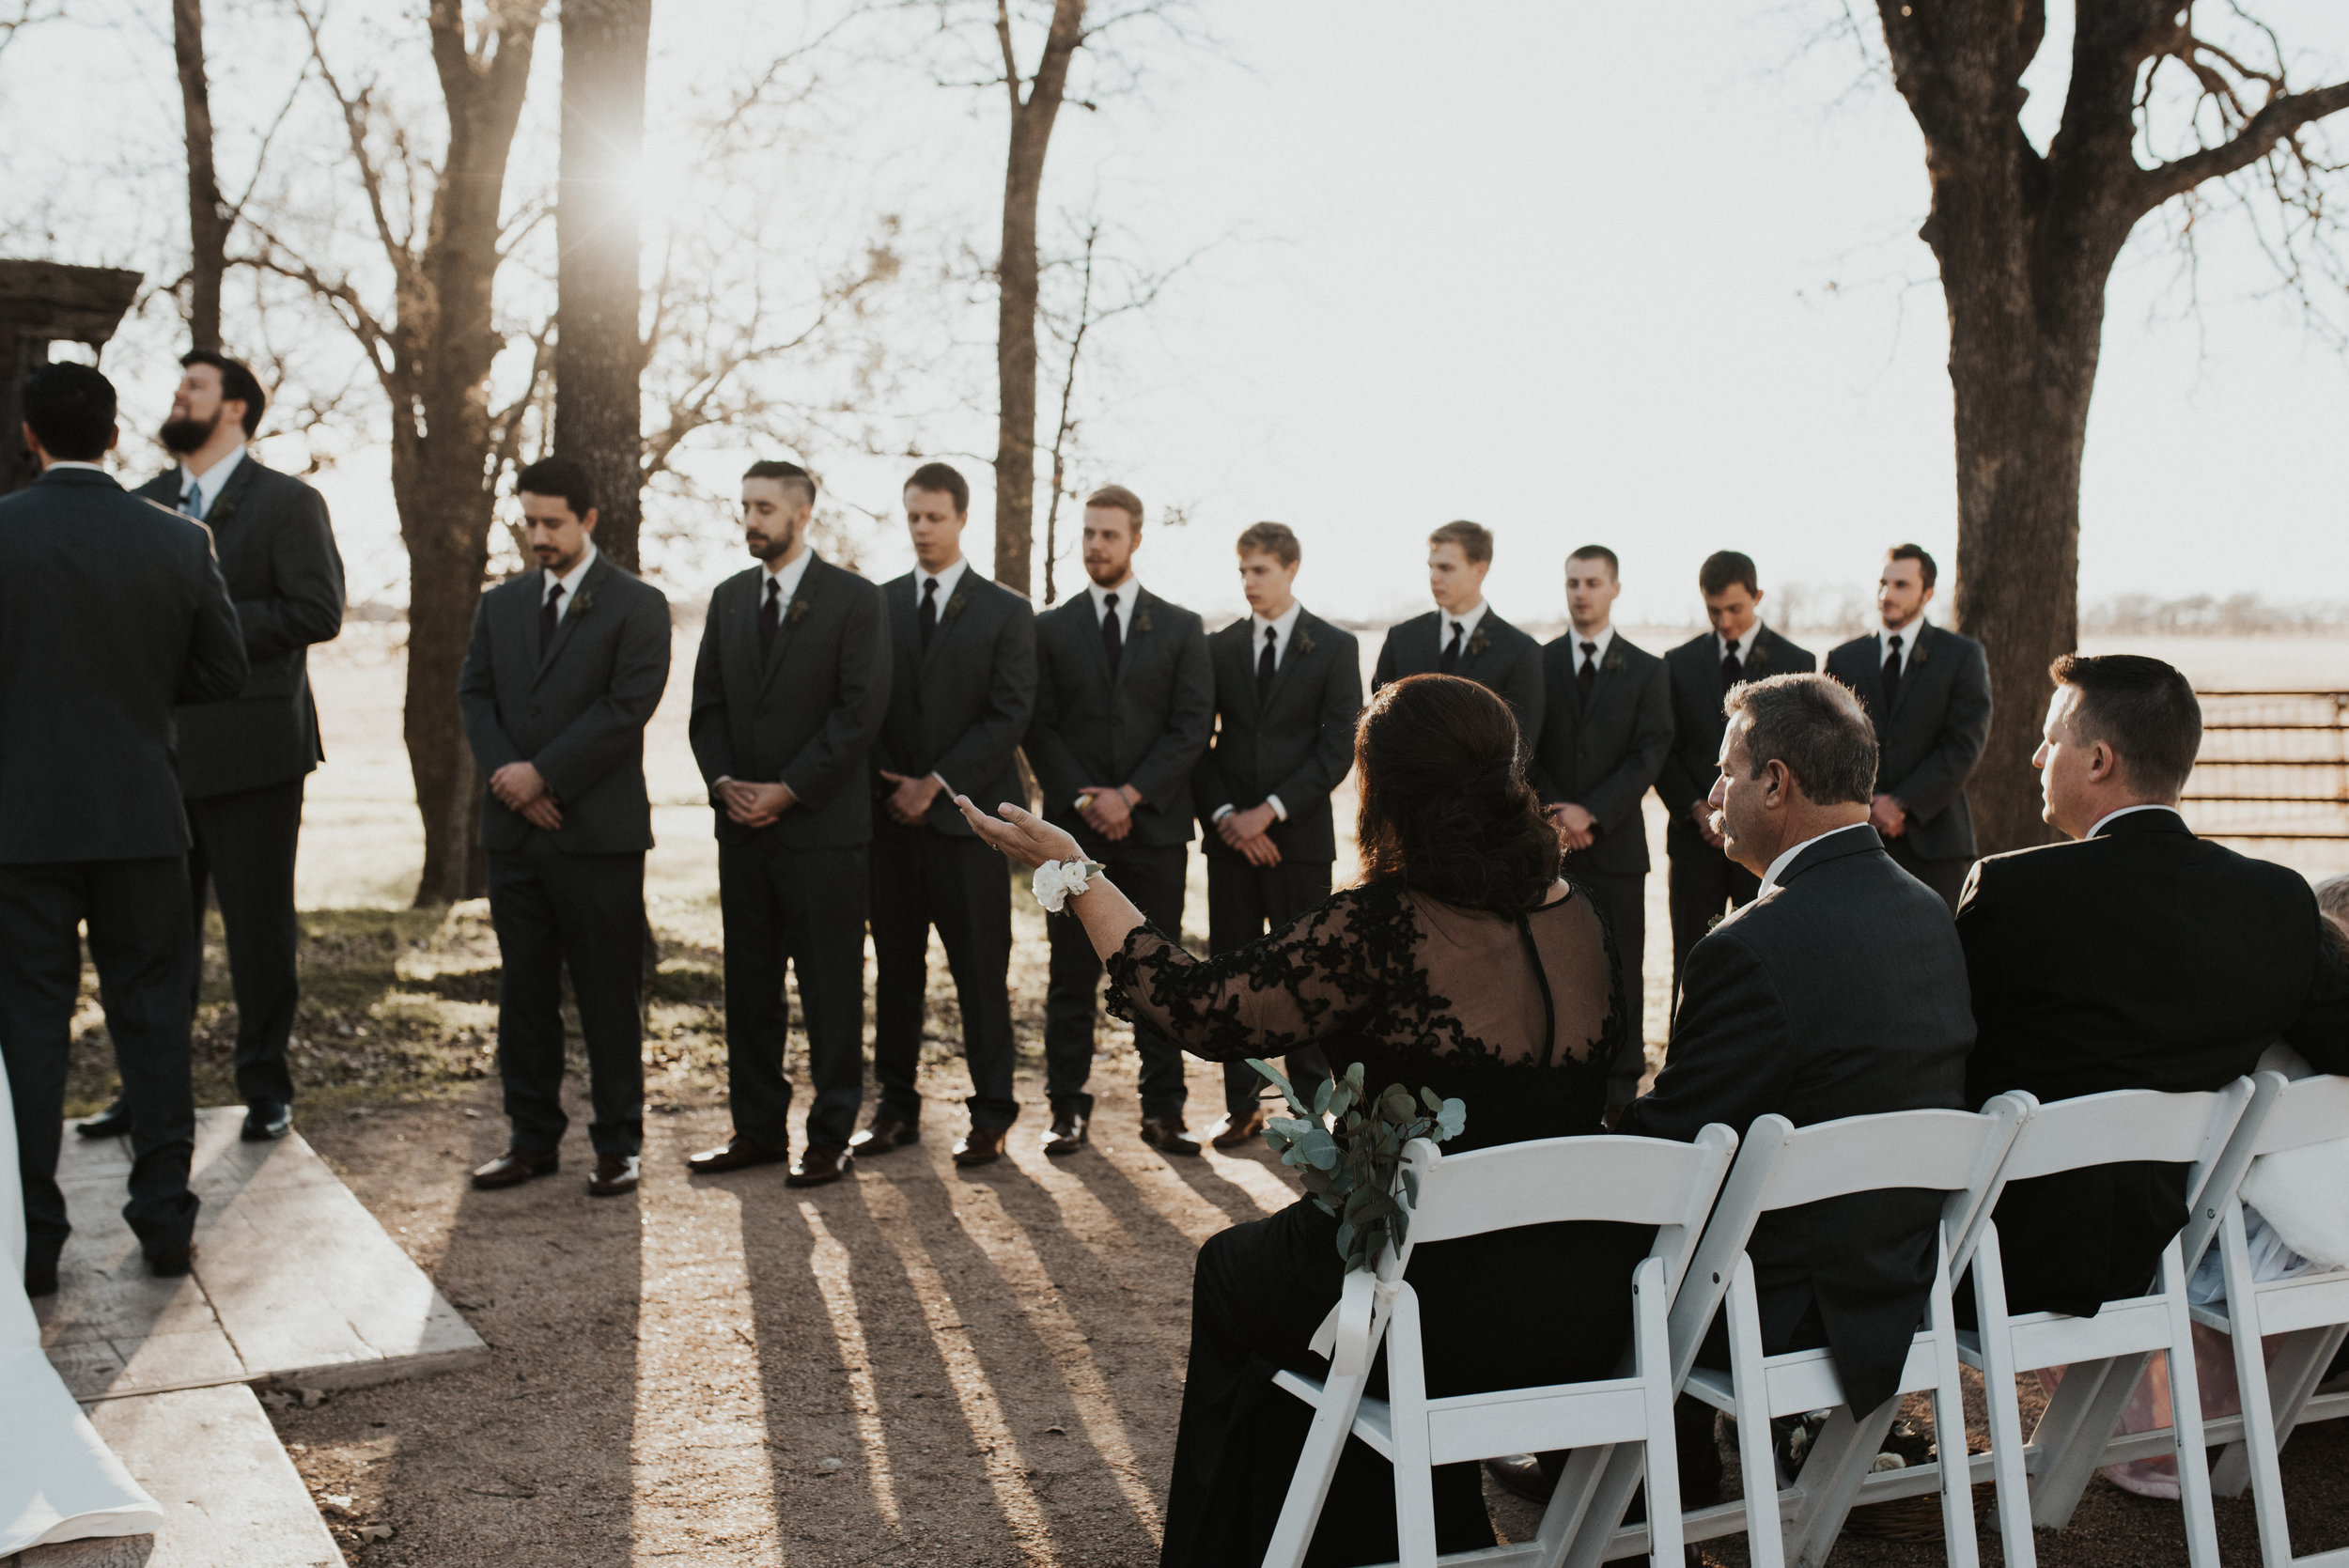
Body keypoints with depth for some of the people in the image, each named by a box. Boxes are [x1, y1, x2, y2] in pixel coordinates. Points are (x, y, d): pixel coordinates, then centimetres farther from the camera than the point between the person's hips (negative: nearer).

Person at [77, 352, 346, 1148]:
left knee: (259, 927, 2)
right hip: (157, 747, 5)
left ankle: (265, 1085, 14)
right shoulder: (140, 504, 16)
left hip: (249, 748, -5)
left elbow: (318, 611, -12)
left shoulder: (287, 503, -1)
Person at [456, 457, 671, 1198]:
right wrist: (505, 774, -9)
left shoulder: (636, 606, -2)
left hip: (598, 831, -5)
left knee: (609, 995, 1)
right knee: (523, 990, 10)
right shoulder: (500, 605, 15)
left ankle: (618, 1144, 9)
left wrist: (544, 773, -14)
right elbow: (474, 695, 9)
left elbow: (627, 706, -12)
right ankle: (533, 1136, 19)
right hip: (515, 831, 5)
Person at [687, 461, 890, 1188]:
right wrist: (724, 783, -3)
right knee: (749, 985, 10)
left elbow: (860, 710, -11)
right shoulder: (729, 598, 14)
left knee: (831, 988, 0)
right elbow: (707, 704, 14)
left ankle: (830, 1136, 8)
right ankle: (758, 1128, 20)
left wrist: (789, 790, -14)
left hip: (821, 825, -6)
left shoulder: (854, 599, -4)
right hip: (743, 826, 6)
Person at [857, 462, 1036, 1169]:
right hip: (892, 817, 3)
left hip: (969, 817, -3)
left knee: (982, 971, -1)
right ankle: (896, 1106, 16)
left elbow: (1010, 715, -5)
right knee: (894, 970, 8)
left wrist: (937, 785, -10)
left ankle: (990, 1114, 7)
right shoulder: (876, 605, 12)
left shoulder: (1007, 612, 3)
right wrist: (890, 788, -5)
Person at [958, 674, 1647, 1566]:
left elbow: (1207, 1012, -9)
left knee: (1231, 1268, 23)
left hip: (1443, 1313, -6)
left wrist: (1074, 875, 1)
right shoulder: (1576, 915, 0)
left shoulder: (1376, 931, -20)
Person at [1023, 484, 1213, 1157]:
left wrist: (1129, 795, -10)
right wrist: (1083, 801, -9)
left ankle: (1163, 1111, 10)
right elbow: (1040, 727, 4)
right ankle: (1067, 1109, 10)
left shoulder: (1181, 628, 7)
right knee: (1071, 976, 2)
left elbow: (1193, 726, 0)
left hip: (1155, 824, 0)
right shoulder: (1051, 628, 9)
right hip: (1074, 825, 0)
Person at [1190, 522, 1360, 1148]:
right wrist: (1223, 815, -8)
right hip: (1230, 833, 3)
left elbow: (1339, 746, -6)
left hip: (1299, 835, -3)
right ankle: (1242, 1104, 13)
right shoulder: (1219, 648, 9)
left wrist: (1270, 811, -13)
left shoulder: (1335, 648, 0)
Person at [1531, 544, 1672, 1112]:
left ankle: (1621, 1086, 10)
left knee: (1621, 970, 2)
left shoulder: (1647, 671, 6)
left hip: (1616, 842, 0)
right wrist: (1554, 815, -9)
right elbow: (1524, 752, 4)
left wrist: (1591, 811, -12)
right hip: (1549, 844, 1)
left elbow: (1650, 754, -2)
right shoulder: (1536, 663, 8)